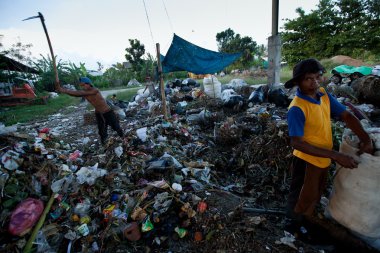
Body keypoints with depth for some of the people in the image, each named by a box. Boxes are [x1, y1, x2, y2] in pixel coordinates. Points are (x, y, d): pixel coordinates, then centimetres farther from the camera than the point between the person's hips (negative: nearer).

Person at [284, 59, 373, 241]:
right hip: (307, 161, -7)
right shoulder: (297, 108, -28)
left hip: (323, 160, 7)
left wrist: (365, 139, -12)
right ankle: (293, 224, 42)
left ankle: (305, 220, 52)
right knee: (302, 197, 14)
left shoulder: (324, 95, -5)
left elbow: (346, 116, 2)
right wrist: (335, 155, -27)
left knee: (314, 195, 26)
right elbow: (296, 143, -29)